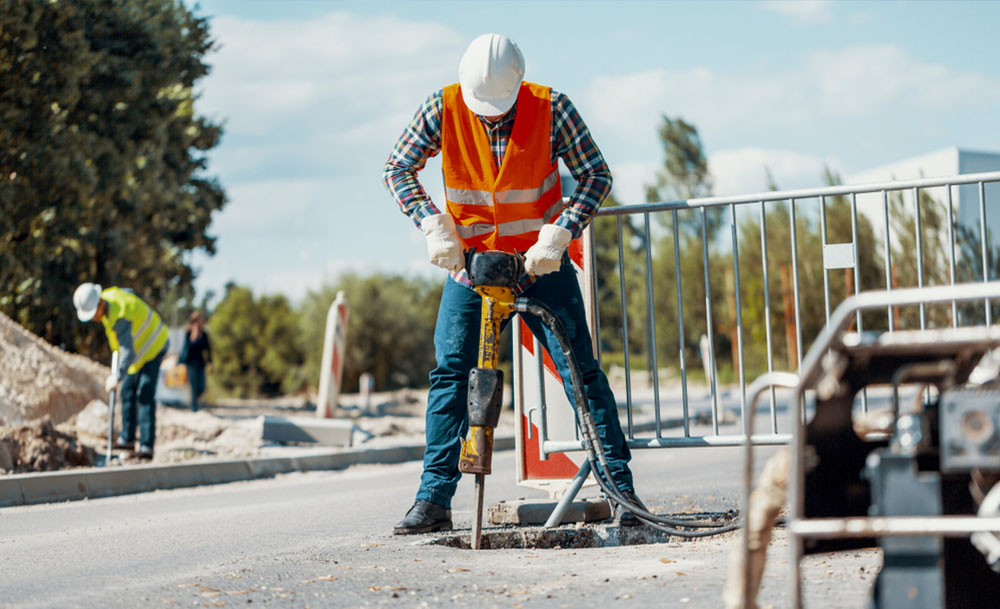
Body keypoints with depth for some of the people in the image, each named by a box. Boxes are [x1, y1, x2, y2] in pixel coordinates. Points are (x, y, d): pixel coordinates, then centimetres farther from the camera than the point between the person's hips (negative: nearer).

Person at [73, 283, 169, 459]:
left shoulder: (120, 319, -36)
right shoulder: (108, 295, -8)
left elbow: (128, 354, -37)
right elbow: (128, 293, 16)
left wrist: (116, 378, -23)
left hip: (153, 347, -10)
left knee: (145, 395, -17)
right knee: (128, 391, 11)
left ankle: (146, 446, -20)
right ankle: (127, 438, 21)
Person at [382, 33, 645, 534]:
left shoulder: (551, 108, -15)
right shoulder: (444, 109, -12)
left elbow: (596, 176, -11)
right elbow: (397, 169, -4)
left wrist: (558, 234, -23)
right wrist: (435, 226, -17)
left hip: (541, 263, -1)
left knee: (581, 372, -4)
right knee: (449, 374, -5)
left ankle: (622, 489, 4)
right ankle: (433, 501, 1)